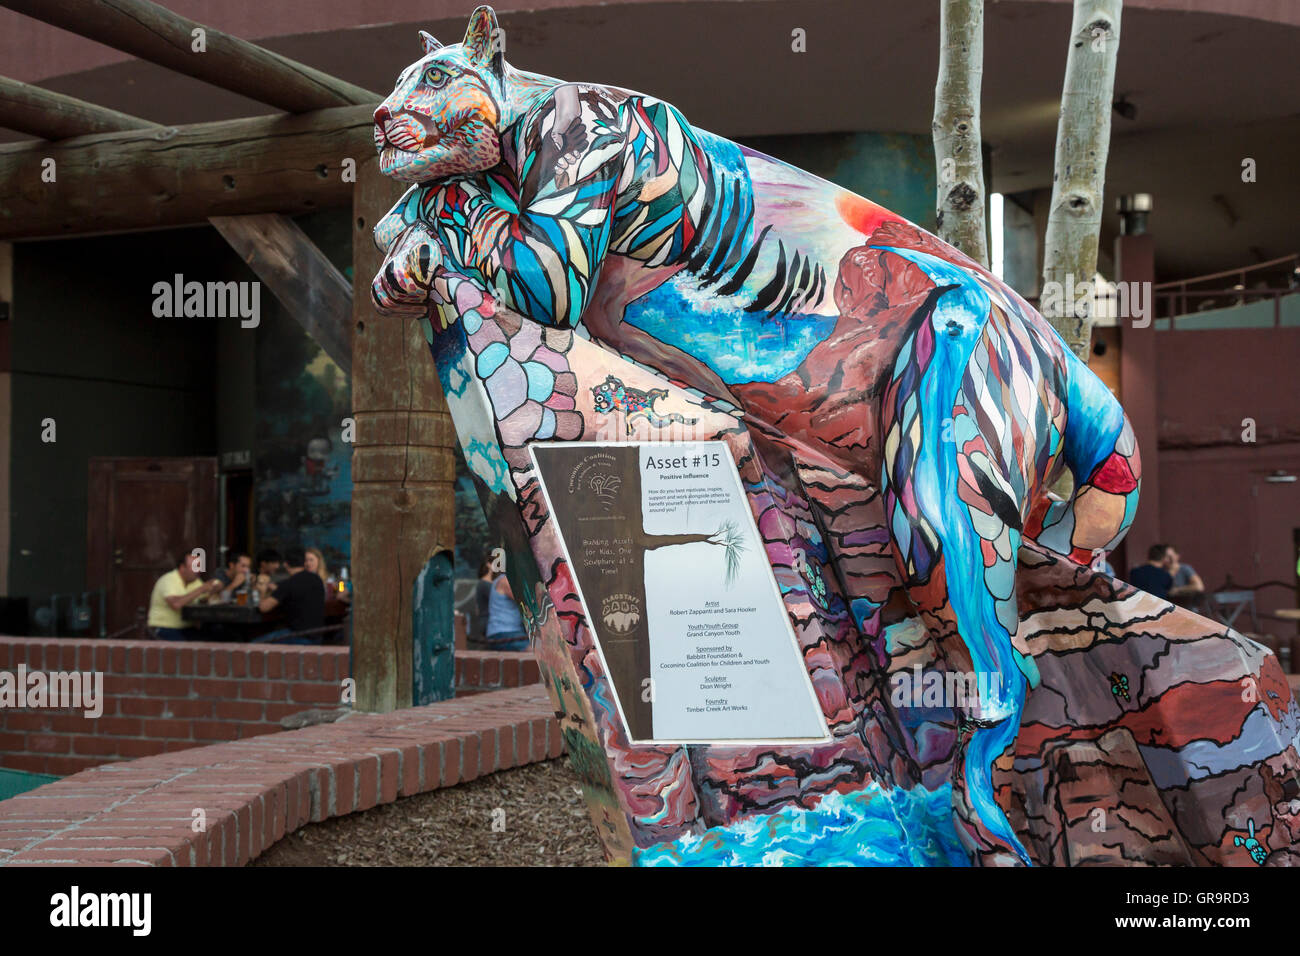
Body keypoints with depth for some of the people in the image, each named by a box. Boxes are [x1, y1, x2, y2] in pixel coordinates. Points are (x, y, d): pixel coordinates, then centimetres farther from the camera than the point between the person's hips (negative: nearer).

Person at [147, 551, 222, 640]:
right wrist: (201, 589, -25)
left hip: (187, 628, 7)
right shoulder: (168, 580, -13)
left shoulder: (196, 581, 12)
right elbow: (176, 604, -30)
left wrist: (214, 588, -11)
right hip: (164, 628, -7)